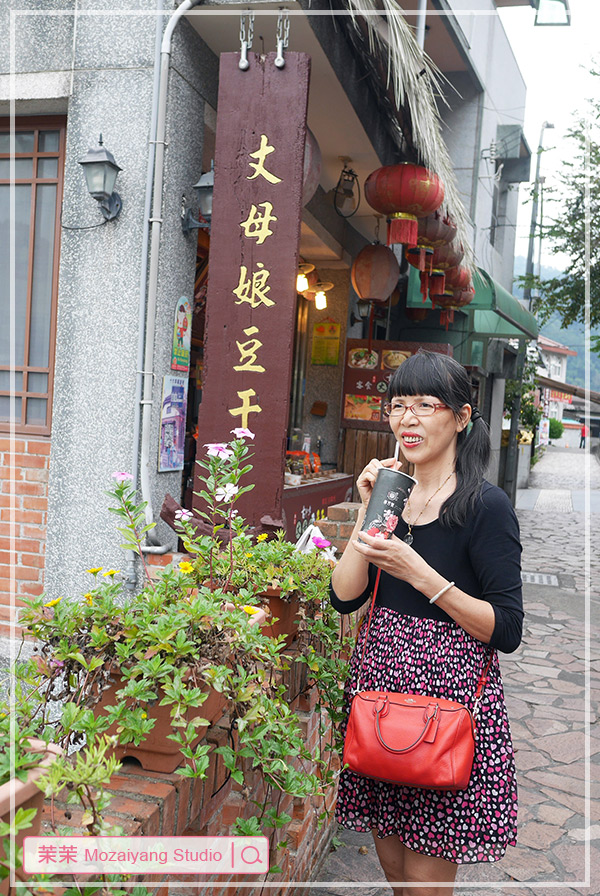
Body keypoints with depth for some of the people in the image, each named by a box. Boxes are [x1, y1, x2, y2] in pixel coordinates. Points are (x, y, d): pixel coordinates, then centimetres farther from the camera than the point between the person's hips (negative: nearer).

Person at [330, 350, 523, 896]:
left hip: (449, 692, -6)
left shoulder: (486, 506, -12)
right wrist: (369, 512, -8)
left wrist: (417, 571, -23)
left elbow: (507, 631, -15)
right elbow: (344, 598, 1)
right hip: (381, 686, 6)